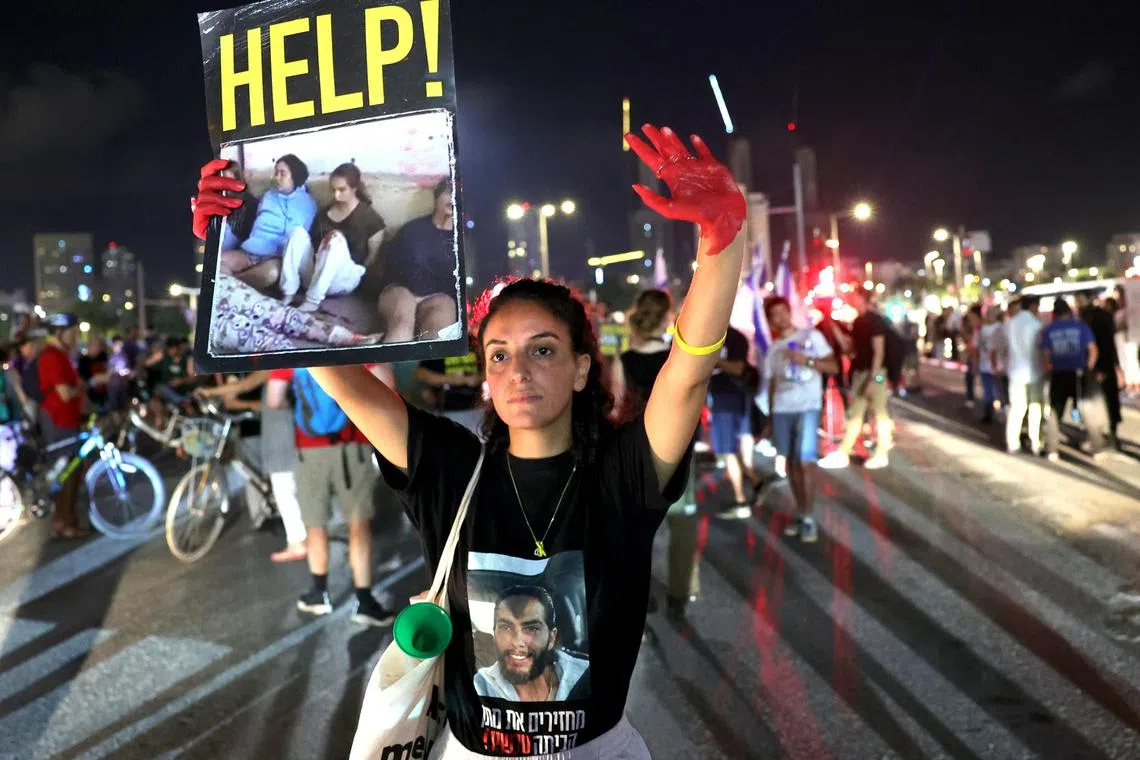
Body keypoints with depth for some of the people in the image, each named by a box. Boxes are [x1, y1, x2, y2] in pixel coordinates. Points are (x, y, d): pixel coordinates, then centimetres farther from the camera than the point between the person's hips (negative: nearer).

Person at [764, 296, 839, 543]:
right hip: (782, 410, 4)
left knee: (806, 463, -11)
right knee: (791, 462, 6)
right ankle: (801, 514, 15)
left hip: (808, 408, -4)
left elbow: (834, 367, -1)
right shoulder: (773, 349, 13)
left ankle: (809, 519, -2)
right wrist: (771, 418, 13)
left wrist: (806, 360, -14)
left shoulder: (812, 336, 3)